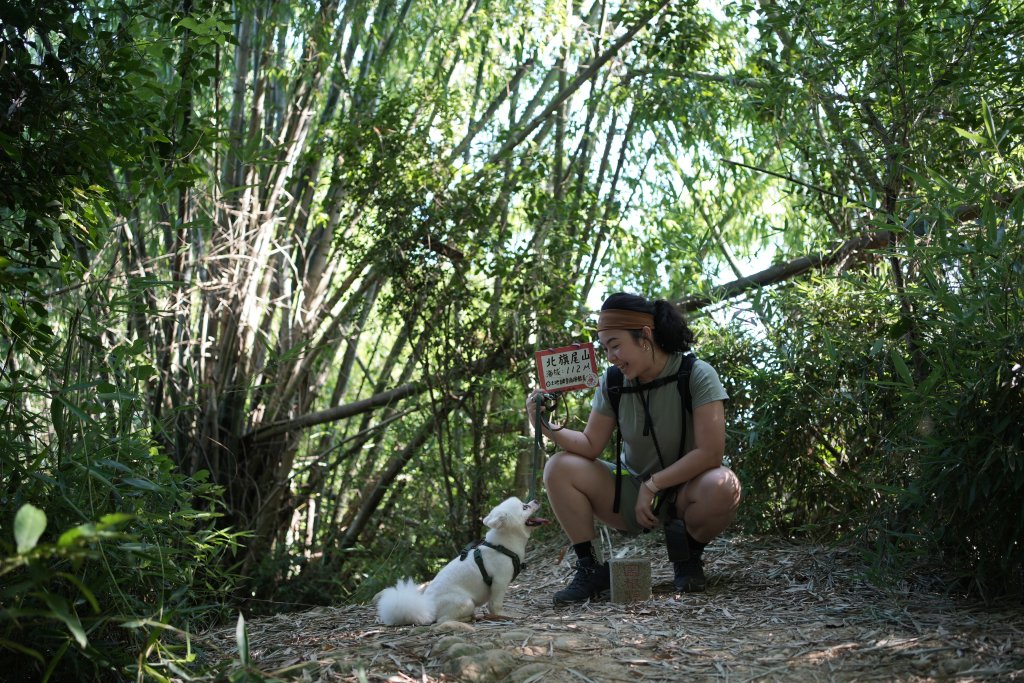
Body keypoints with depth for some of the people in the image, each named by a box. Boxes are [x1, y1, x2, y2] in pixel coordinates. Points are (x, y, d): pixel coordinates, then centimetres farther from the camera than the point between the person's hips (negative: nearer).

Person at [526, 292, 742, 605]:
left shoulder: (696, 375, -18)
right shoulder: (612, 383, -4)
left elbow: (710, 452, -24)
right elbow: (591, 446, -3)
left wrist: (653, 485, -22)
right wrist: (550, 429, -21)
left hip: (684, 491, -4)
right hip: (632, 491, 4)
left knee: (722, 487, -37)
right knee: (559, 468, -16)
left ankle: (688, 553, -5)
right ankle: (589, 568, -6)